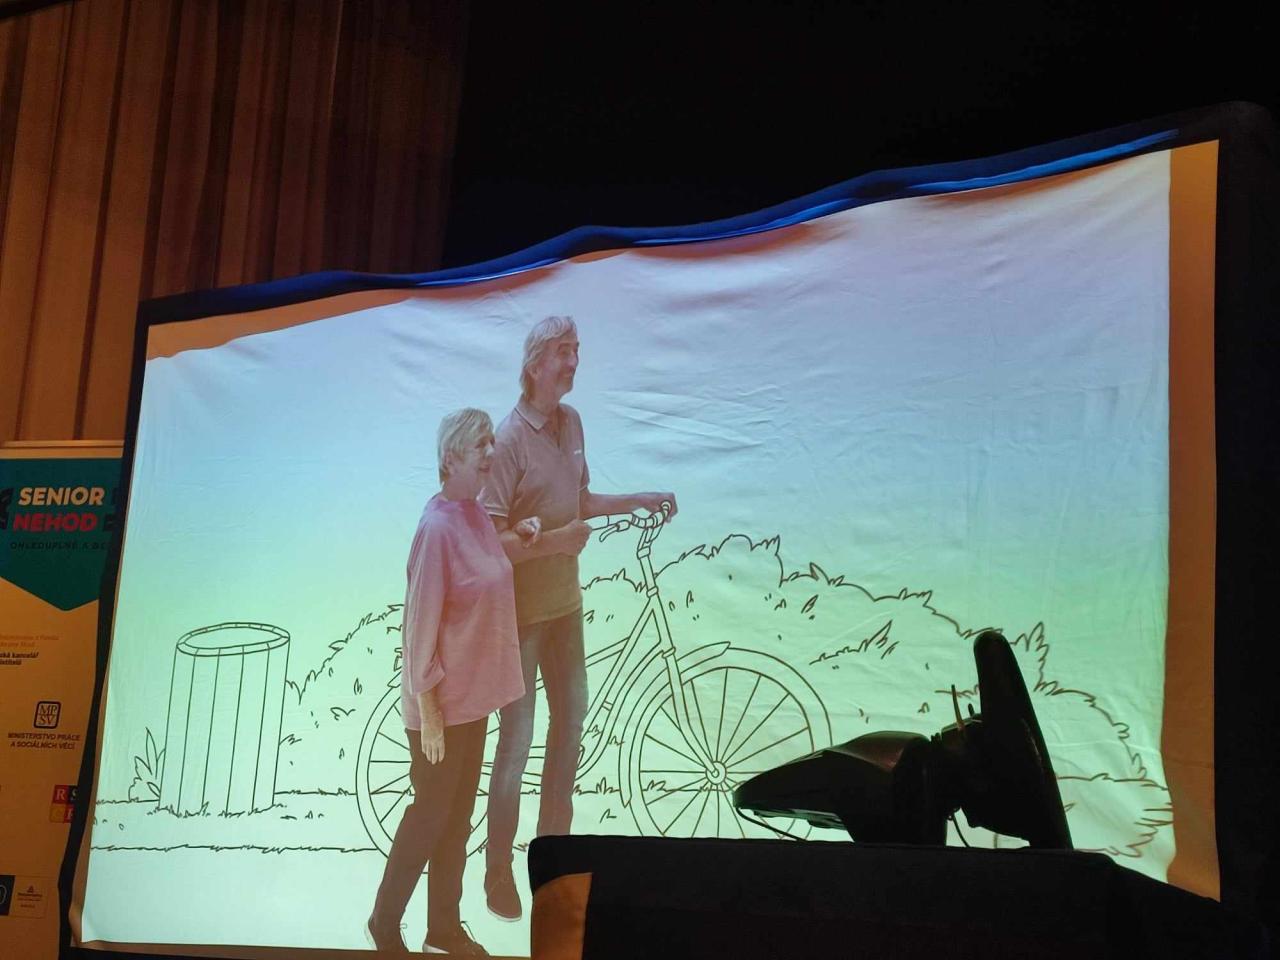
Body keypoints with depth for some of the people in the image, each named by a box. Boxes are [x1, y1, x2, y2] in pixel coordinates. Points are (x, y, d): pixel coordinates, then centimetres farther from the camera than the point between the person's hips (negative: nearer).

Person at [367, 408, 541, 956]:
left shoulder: (476, 516, 3)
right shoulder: (438, 527, -23)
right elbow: (420, 624, -21)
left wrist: (515, 541, 5)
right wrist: (428, 711, -19)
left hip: (475, 692, 8)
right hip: (443, 700, -8)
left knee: (459, 814, 17)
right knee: (430, 814, 6)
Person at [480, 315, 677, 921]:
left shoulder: (571, 422, 3)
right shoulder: (512, 439, -21)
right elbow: (491, 540, -22)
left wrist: (634, 502, 11)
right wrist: (555, 540, -31)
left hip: (565, 601, 8)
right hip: (522, 610, -8)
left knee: (571, 718, 18)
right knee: (516, 737, -1)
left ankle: (554, 842, 35)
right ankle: (498, 871, 12)